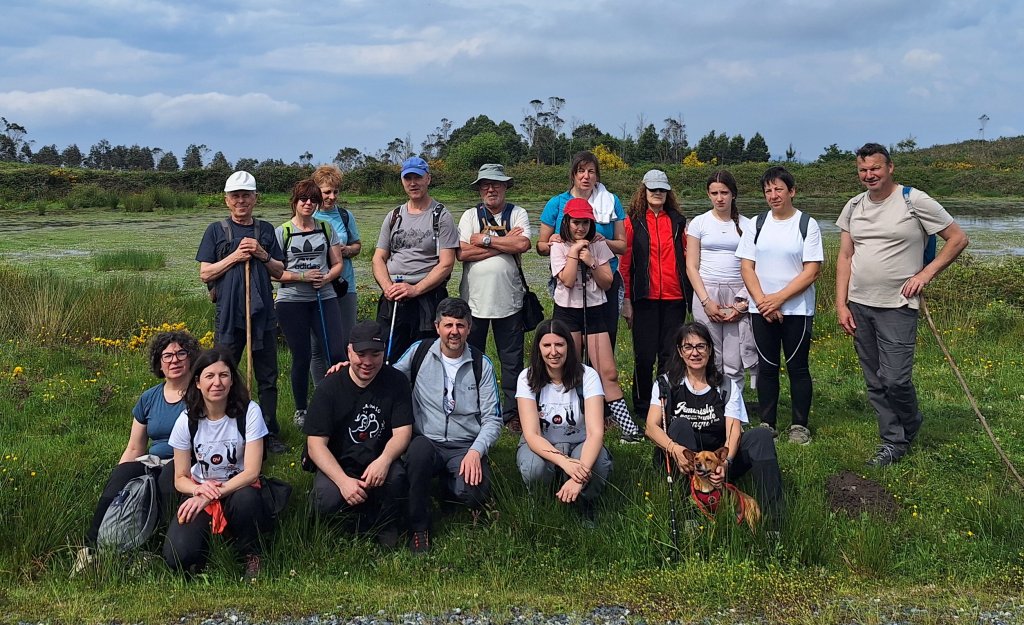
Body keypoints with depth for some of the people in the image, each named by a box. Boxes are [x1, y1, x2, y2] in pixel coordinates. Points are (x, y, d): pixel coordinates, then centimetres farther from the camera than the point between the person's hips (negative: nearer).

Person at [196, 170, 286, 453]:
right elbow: (205, 273, 0)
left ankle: (271, 434, 15)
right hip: (228, 314, -2)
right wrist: (235, 256, -10)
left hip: (263, 313, 2)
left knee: (268, 377, 7)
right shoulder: (216, 231, 4)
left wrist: (262, 255, -7)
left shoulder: (265, 230, 11)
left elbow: (279, 271, 12)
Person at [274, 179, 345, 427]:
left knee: (337, 353, -8)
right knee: (301, 357, 4)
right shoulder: (281, 232, 0)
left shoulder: (326, 229, 9)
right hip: (292, 301, -2)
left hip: (325, 297, 2)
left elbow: (337, 264, 10)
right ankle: (301, 411, 19)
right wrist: (302, 277, -15)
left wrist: (326, 278, -11)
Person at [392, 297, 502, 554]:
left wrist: (475, 451, -14)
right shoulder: (419, 352, 5)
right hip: (426, 443, 0)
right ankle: (418, 528, -17)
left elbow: (492, 419, 2)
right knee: (419, 448, -37)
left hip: (466, 448, 0)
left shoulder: (481, 364, 4)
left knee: (472, 492, -29)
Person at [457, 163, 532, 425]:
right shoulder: (470, 216, 5)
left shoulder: (518, 214, 4)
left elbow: (523, 244, -15)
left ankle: (512, 408, 17)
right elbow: (463, 253, -9)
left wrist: (485, 240, -10)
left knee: (512, 359, 6)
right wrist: (504, 243, -10)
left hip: (509, 300, -1)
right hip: (474, 298, 1)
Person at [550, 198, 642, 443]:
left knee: (608, 373, -4)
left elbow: (607, 283, 1)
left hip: (594, 311, 1)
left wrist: (591, 262, -11)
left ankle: (627, 426, -3)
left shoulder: (598, 245, 6)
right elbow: (567, 280, -14)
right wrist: (574, 252, -11)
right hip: (567, 313, -1)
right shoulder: (559, 247, 0)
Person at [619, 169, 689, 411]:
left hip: (674, 298, 3)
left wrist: (690, 292, 5)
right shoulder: (633, 222, 2)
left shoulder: (678, 221, 10)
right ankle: (642, 404, 15)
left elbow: (686, 258, 13)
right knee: (644, 355, 2)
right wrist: (626, 299, -3)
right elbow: (625, 263, 1)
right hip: (645, 298, -2)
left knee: (670, 355, 7)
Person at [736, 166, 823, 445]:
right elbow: (746, 267, 3)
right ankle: (767, 423, 15)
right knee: (767, 367, 7)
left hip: (797, 309, -2)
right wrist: (762, 301, -10)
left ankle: (800, 425, 11)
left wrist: (780, 297, -15)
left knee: (797, 367, 2)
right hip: (761, 310, 3)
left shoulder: (807, 225, -1)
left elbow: (812, 270, -8)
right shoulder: (757, 225, 7)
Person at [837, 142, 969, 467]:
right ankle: (893, 442, 21)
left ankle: (910, 427, 20)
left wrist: (925, 273, -9)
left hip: (897, 306, -5)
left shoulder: (914, 202, -7)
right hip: (859, 306, 5)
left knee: (895, 379, -10)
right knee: (875, 383, 8)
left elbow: (958, 238, -2)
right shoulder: (853, 207, 8)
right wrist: (841, 304, 3)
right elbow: (845, 257, 10)